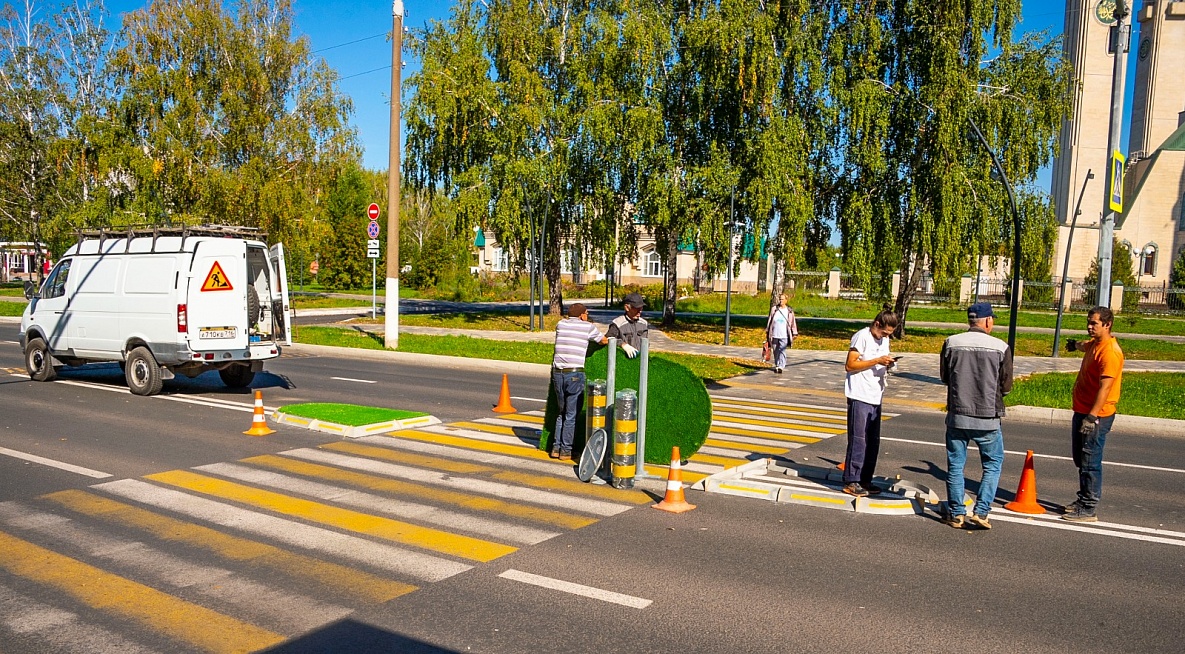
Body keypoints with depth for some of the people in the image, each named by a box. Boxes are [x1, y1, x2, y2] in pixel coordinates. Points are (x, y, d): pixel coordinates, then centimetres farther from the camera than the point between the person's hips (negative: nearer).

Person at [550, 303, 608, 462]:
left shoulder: (560, 324, 11)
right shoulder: (588, 327, 3)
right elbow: (604, 341, 18)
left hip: (558, 372, 4)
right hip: (575, 374, -4)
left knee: (561, 412, 18)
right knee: (571, 415, 5)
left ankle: (556, 447, 17)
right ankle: (565, 450, 8)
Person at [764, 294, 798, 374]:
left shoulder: (789, 311, 4)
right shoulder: (774, 309, 6)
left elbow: (793, 323, 8)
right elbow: (769, 320, 10)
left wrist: (794, 333, 7)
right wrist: (767, 332, 9)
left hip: (784, 335, -2)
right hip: (774, 335, 2)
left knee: (782, 351, -11)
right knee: (776, 351, 10)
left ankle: (781, 366, -14)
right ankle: (776, 365, 22)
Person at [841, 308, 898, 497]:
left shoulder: (884, 339, 15)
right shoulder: (862, 337, -10)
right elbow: (850, 365, -14)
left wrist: (887, 364, 0)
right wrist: (877, 361, -19)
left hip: (876, 397, 8)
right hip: (860, 396, -8)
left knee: (873, 441, 10)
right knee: (858, 440, -6)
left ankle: (865, 480, 19)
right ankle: (851, 482, 0)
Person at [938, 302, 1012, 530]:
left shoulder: (951, 343, -5)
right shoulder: (1000, 347, -9)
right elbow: (1006, 387, 0)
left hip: (957, 415, 1)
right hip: (988, 418, -1)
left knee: (955, 466, 12)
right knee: (993, 465, 15)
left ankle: (956, 514, 17)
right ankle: (981, 511, 8)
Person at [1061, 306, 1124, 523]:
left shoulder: (1110, 352, -20)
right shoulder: (1095, 344, 10)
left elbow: (1105, 387, -27)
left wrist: (1092, 417, -31)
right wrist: (1076, 345, 61)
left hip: (1096, 416, -10)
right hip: (1082, 411, 10)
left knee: (1090, 462, -6)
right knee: (1080, 459, 17)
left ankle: (1089, 509, 0)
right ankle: (1083, 499, 29)